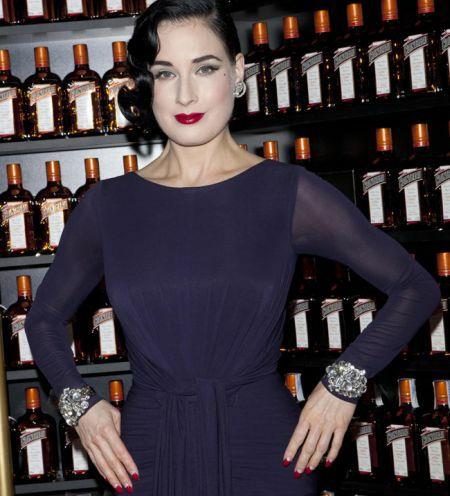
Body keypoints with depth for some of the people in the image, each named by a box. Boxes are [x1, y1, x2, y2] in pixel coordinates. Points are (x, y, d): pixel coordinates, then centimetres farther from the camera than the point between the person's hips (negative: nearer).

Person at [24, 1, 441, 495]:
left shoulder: (288, 192, -4)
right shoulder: (107, 204, 1)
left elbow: (416, 288, 1)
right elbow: (45, 317, 15)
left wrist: (343, 382, -7)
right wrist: (79, 403, 0)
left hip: (267, 451, -1)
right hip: (150, 454, 2)